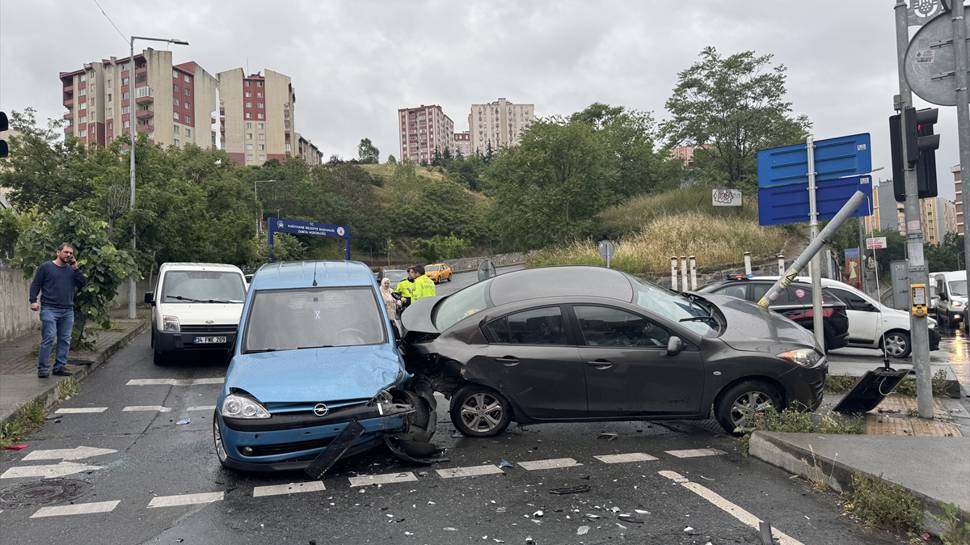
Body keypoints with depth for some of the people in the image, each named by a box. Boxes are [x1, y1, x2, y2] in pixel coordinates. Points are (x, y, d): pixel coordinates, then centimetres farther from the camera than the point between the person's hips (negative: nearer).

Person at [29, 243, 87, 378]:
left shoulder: (72, 270, 15)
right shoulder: (46, 267, 3)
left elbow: (83, 283, 3)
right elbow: (35, 285, 2)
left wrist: (75, 268, -3)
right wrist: (33, 301, -9)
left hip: (68, 311, 5)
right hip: (49, 309, -5)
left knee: (65, 340, 5)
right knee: (48, 338, -10)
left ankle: (60, 366, 11)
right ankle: (42, 368, -4)